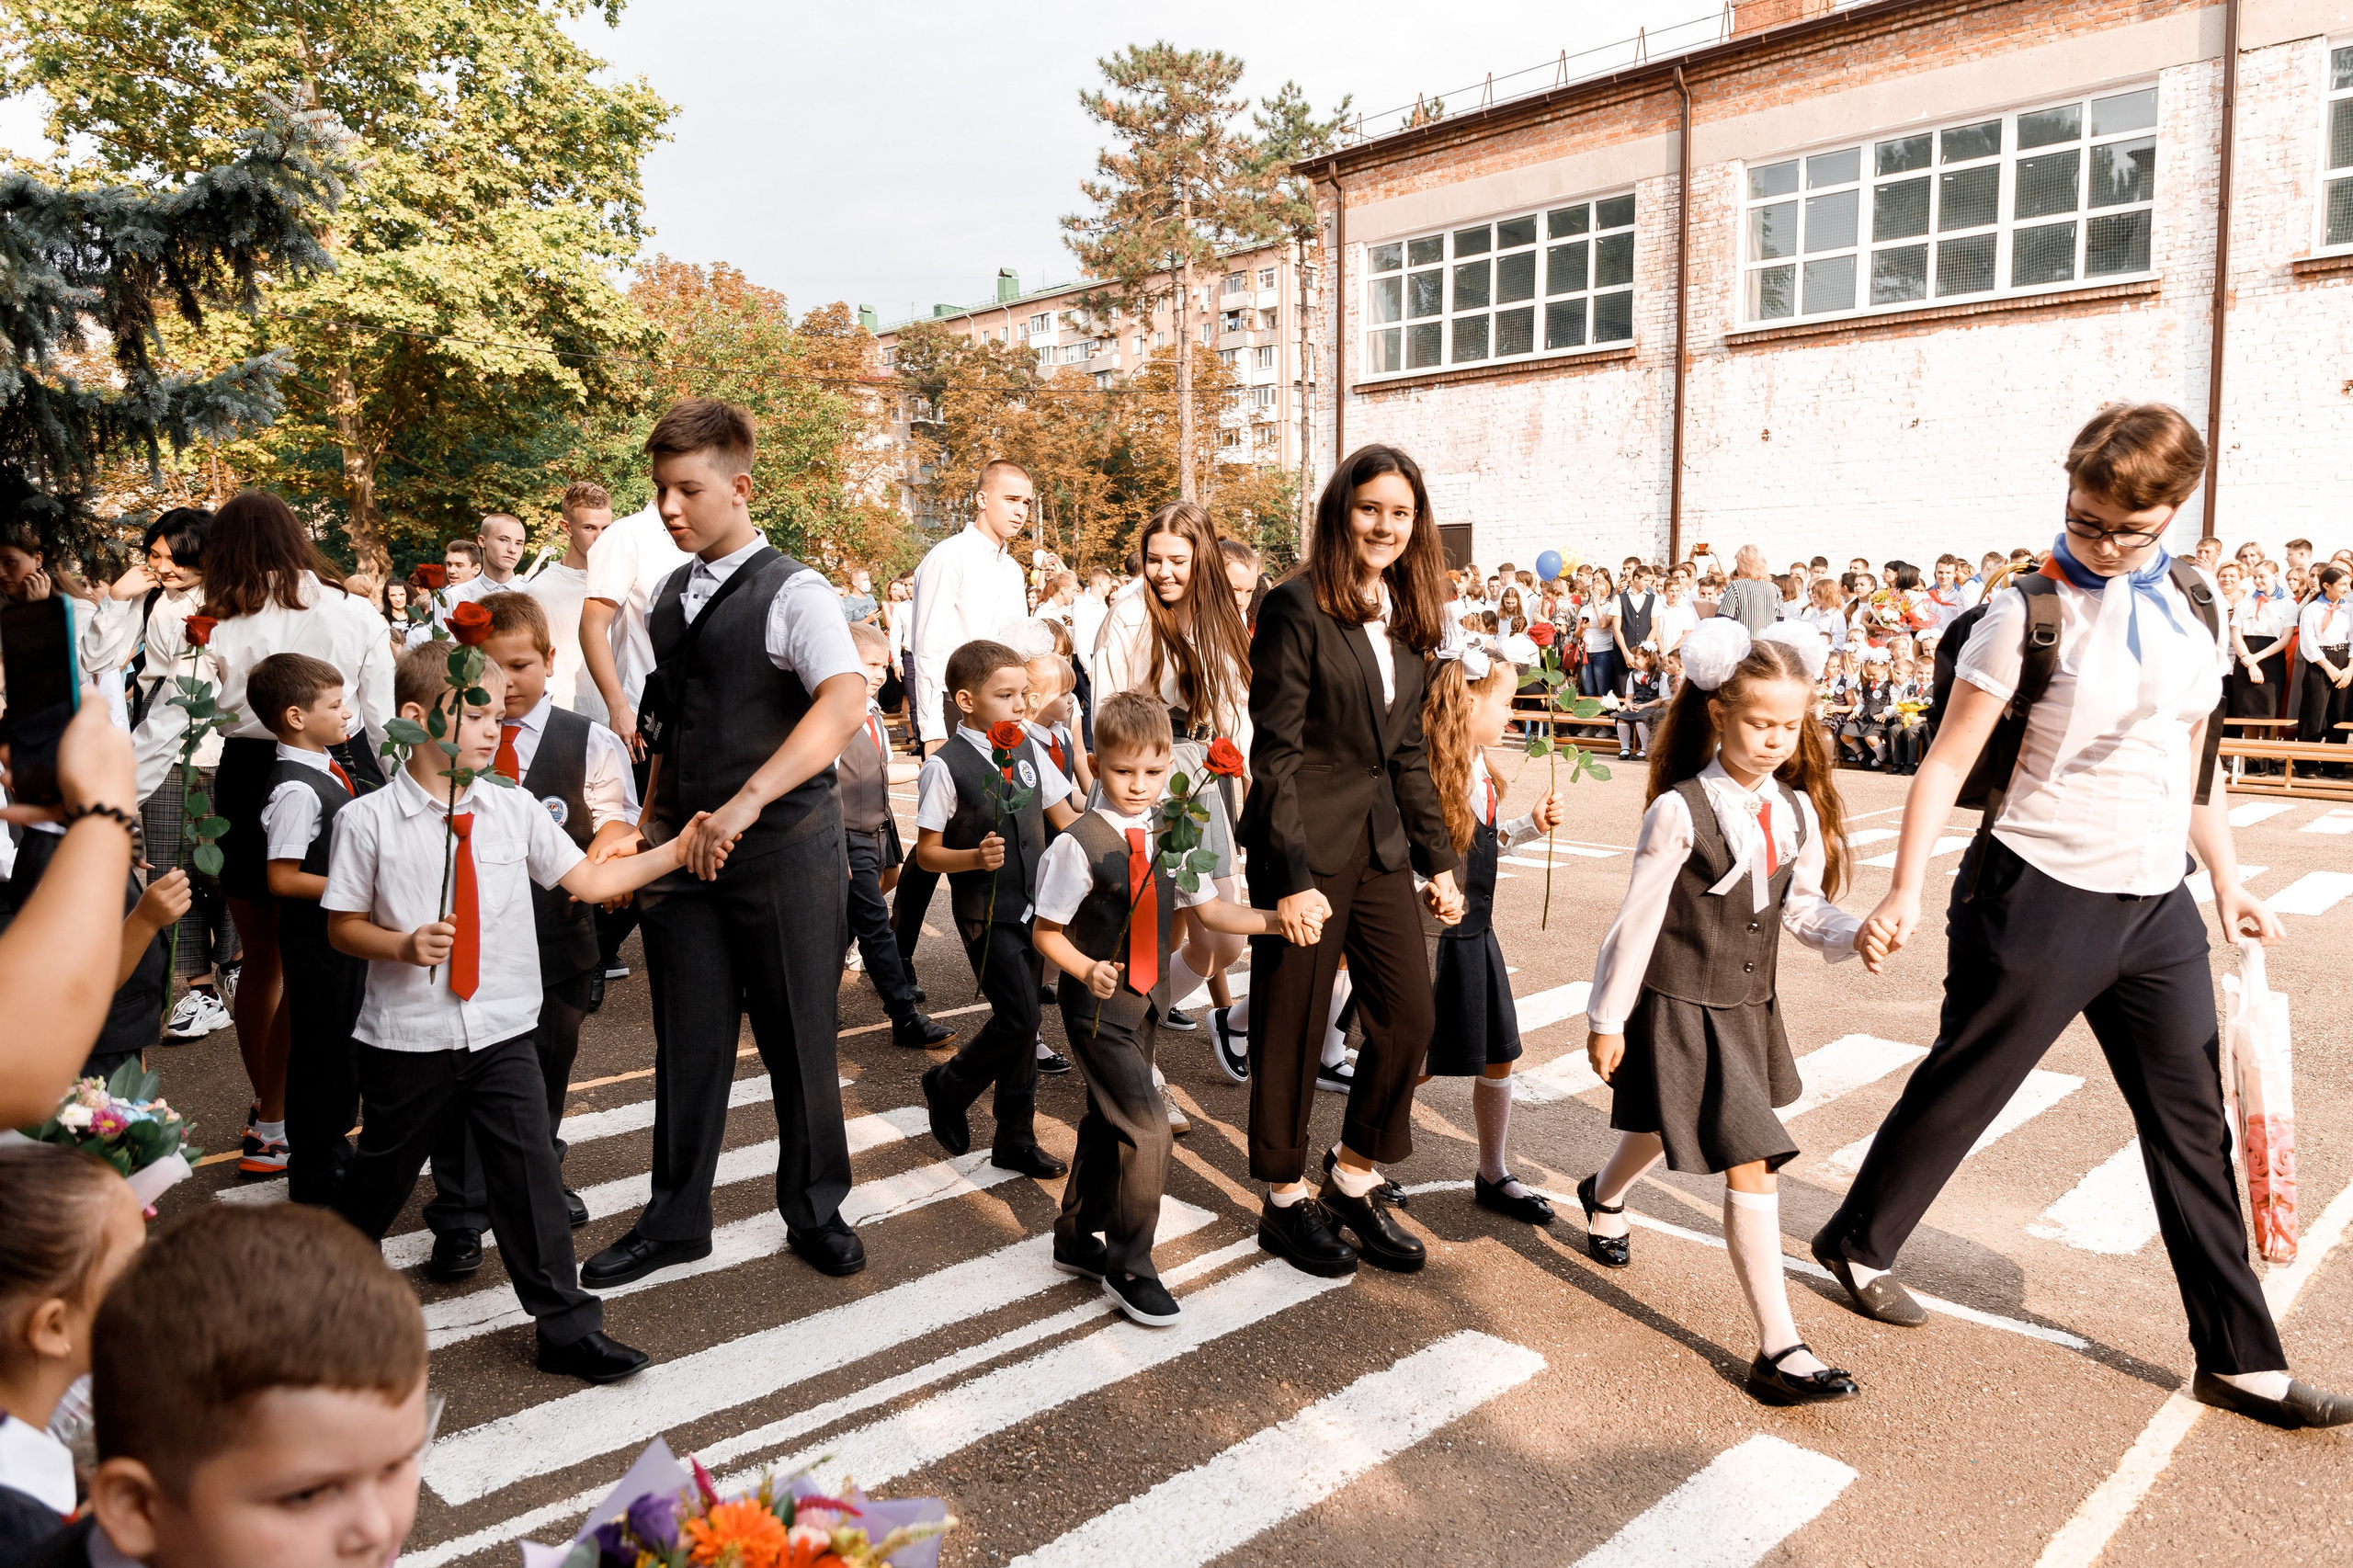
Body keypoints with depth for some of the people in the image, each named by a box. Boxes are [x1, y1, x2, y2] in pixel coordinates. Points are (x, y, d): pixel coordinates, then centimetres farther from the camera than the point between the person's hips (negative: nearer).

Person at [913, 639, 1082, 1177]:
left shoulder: (1030, 751, 6)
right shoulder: (945, 767, -11)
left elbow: (1065, 818, 15)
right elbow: (927, 853, -8)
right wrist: (974, 858, -25)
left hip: (1034, 907, 6)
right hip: (985, 912, -6)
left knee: (1021, 1021, 10)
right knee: (1018, 1017, -12)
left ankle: (1015, 1138, 23)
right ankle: (948, 1085, 16)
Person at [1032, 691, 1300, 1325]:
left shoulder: (1169, 838, 1)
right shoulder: (1079, 845, -17)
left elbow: (1210, 908, 6)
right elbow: (1045, 932, -11)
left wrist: (1274, 920, -6)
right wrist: (1087, 969, -27)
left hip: (1145, 1003, 7)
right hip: (1098, 1007, -7)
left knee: (1107, 1124, 19)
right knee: (1148, 1128, -12)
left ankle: (1077, 1240, 38)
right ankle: (1128, 1269, 6)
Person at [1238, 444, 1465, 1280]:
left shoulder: (1401, 620, 11)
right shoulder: (1297, 608, -11)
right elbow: (1274, 753, -14)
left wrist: (1440, 860, 13)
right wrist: (1293, 877, -18)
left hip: (1381, 845, 7)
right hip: (1308, 846, -7)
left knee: (1408, 1016, 5)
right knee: (1293, 1030, 5)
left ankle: (1353, 1181, 25)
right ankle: (1285, 1202, 23)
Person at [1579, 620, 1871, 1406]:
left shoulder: (1798, 810, -1)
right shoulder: (1680, 811, -21)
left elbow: (1803, 906, 8)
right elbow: (1638, 919, -15)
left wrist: (1854, 936, -14)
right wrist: (1607, 1020, -10)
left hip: (1748, 1006, 7)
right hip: (1679, 1009, -7)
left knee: (1670, 1127, 27)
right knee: (1750, 1165, -10)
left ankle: (1603, 1196, 59)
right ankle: (1778, 1349, -2)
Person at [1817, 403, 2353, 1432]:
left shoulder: (2194, 607, 6)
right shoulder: (2030, 610, -11)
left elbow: (2190, 759, 17)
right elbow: (1948, 762, -12)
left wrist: (2225, 879, 14)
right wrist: (1905, 893, -19)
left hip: (2157, 904, 6)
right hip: (2042, 894, -6)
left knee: (2192, 1122, 10)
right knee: (1963, 1086, 8)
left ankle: (2240, 1360, 22)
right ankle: (1857, 1243, 29)